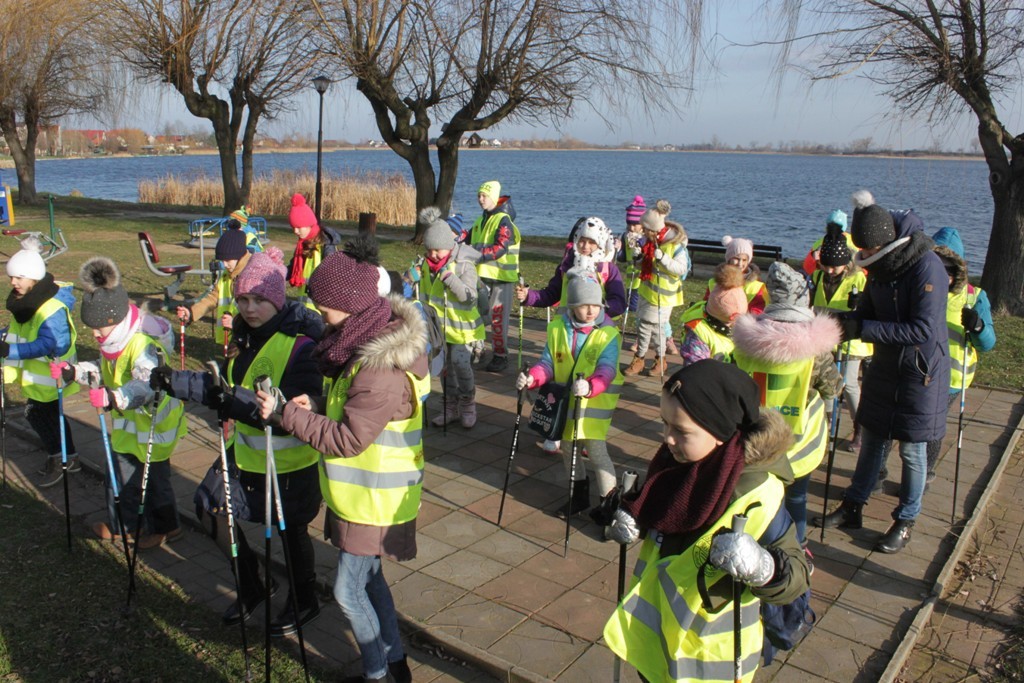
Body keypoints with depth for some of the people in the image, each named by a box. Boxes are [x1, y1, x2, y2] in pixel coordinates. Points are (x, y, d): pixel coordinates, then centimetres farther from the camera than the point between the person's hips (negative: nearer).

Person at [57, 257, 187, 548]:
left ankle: (164, 527, 30)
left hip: (154, 424, -9)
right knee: (120, 475, 20)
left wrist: (115, 398, -61)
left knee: (154, 479, 8)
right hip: (128, 422, 9)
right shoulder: (112, 340, -1)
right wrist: (73, 371, 2)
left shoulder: (144, 346, -33)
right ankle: (121, 524, 39)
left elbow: (148, 387, -45)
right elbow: (105, 373, 15)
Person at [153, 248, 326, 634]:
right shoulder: (245, 335, 1)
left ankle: (304, 602, 39)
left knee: (291, 531, 10)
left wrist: (237, 401, -42)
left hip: (290, 462, -8)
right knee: (210, 508, 18)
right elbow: (223, 385, 7)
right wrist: (175, 382, -5)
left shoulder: (300, 345, -25)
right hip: (245, 451, 8)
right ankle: (250, 588, 40)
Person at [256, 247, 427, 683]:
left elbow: (347, 438, -27)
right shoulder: (373, 343, 2)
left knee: (348, 590, 5)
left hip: (375, 499, -10)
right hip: (364, 492, 10)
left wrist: (284, 415, -21)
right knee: (368, 579, 22)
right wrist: (319, 405, -5)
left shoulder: (381, 368, -30)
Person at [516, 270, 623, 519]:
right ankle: (580, 494, 38)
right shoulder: (557, 328, -3)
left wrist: (590, 386, -46)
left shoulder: (609, 334, -15)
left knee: (596, 449, -12)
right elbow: (548, 363, -1)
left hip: (597, 400, -5)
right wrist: (532, 377, -22)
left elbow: (607, 370, -26)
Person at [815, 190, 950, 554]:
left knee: (912, 450, 6)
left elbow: (924, 330, -29)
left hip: (920, 372, -7)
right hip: (885, 365, 7)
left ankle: (905, 522, 23)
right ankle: (852, 508, 29)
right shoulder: (880, 264, -1)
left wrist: (864, 329, -30)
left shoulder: (926, 267, -25)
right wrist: (846, 320, -14)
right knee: (872, 439, 16)